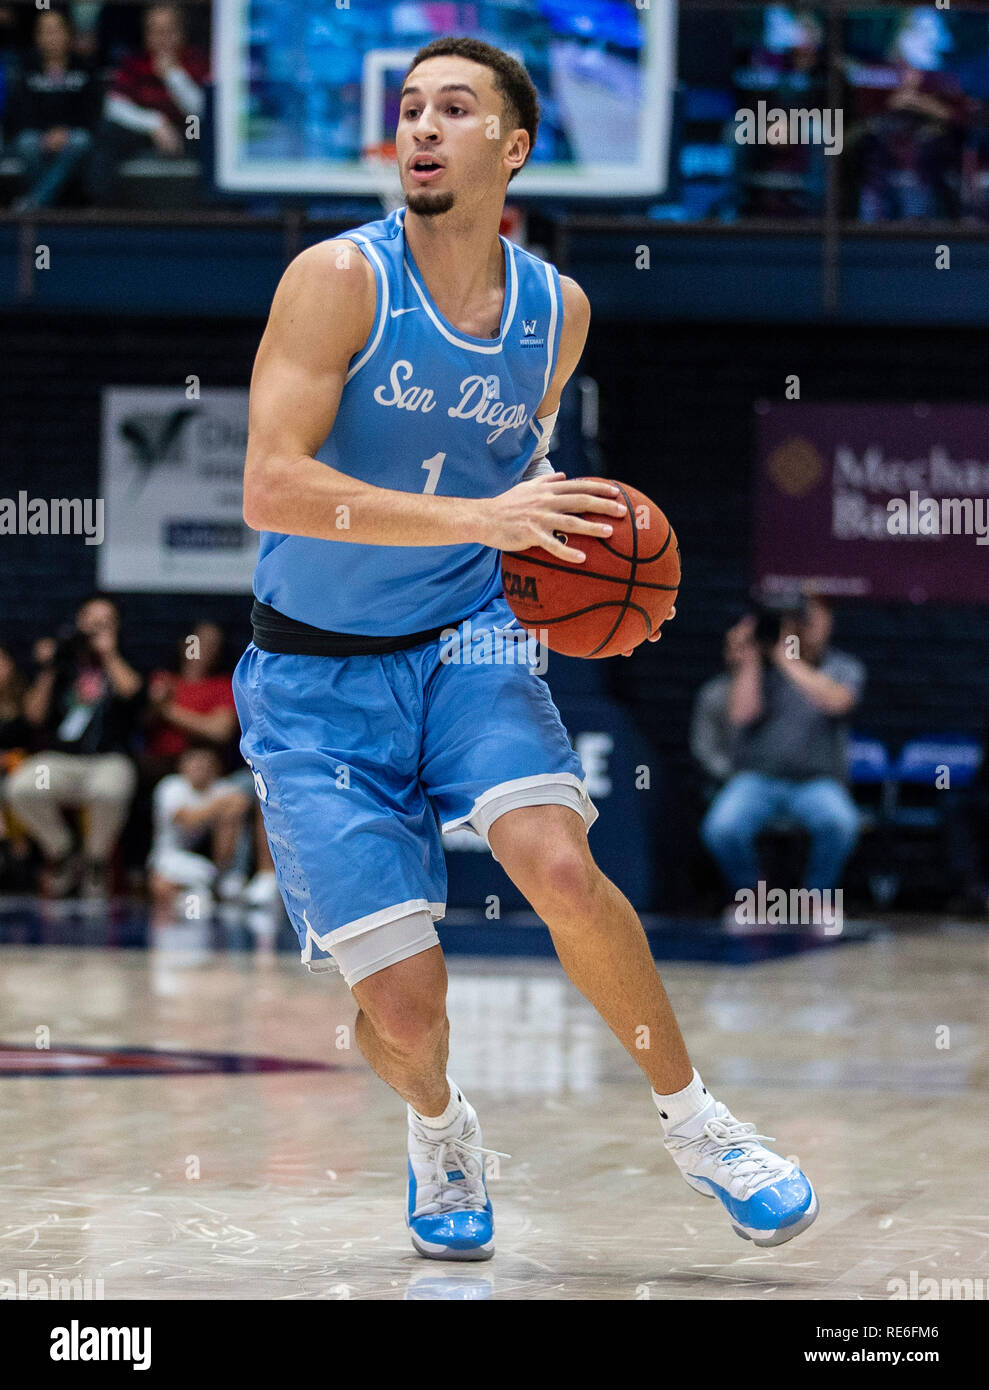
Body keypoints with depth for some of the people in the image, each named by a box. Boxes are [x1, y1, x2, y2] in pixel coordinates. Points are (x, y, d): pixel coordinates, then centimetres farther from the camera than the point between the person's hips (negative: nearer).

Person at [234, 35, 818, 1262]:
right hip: (316, 676, -3)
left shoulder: (557, 310, 1)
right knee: (401, 1000, -9)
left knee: (559, 868, -25)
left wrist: (575, 557, 0)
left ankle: (693, 1123, -2)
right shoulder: (339, 279, -15)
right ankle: (439, 1126, 28)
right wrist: (480, 519, -33)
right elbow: (270, 487, -27)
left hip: (465, 639, 3)